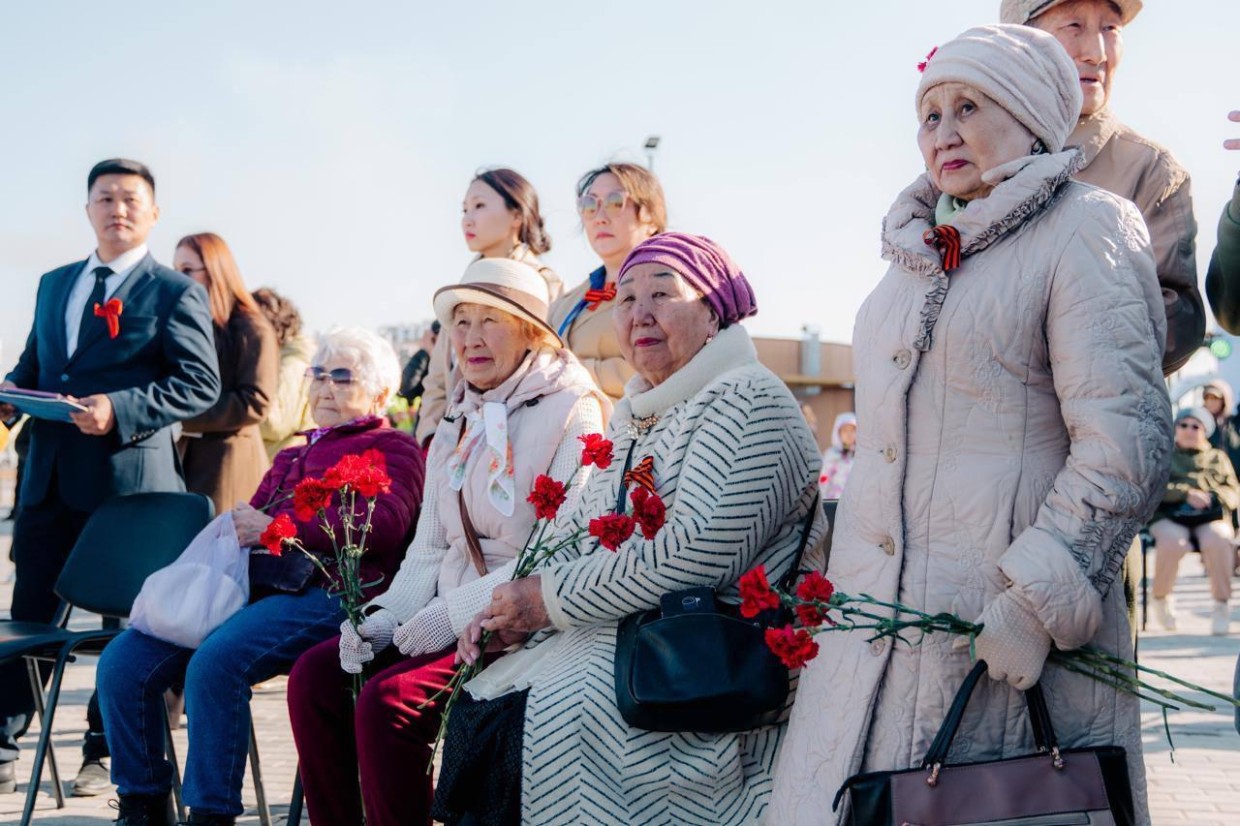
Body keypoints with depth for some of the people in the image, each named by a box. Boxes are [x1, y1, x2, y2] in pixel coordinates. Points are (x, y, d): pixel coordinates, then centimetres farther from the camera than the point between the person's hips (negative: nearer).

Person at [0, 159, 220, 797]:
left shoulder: (175, 293, -2)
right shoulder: (55, 284, 17)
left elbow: (201, 384, -9)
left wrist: (120, 408, -21)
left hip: (128, 474, -5)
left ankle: (105, 750, 16)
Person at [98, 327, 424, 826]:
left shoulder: (392, 448, 11)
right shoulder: (292, 457, 36)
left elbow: (385, 521, -8)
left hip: (324, 593, -8)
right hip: (252, 586, 8)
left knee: (214, 663, -34)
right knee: (123, 662, -11)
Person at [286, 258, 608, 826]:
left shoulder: (571, 413, -7)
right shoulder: (457, 425, 18)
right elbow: (430, 549, 16)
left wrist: (456, 612, -20)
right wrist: (385, 617, -3)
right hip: (447, 620, 8)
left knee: (388, 699, -26)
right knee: (315, 675, -10)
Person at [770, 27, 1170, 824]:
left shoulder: (1088, 228, -4)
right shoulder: (915, 256, 18)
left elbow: (1127, 438, -14)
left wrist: (1036, 602, -20)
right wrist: (837, 583, 21)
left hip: (1007, 629, -7)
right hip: (875, 625, 7)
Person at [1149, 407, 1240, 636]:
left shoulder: (1217, 458, 25)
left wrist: (1211, 497, -10)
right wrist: (1186, 493, -15)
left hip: (1211, 519, 1)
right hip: (1169, 517, -1)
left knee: (1217, 540, -35)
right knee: (1172, 542, -36)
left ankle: (1221, 604, -22)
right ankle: (1160, 599, -11)